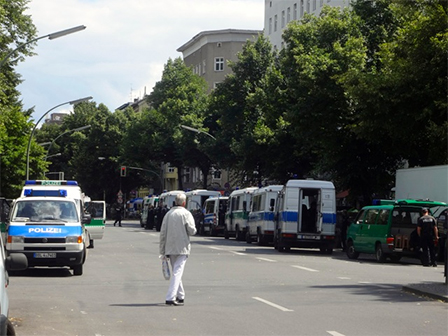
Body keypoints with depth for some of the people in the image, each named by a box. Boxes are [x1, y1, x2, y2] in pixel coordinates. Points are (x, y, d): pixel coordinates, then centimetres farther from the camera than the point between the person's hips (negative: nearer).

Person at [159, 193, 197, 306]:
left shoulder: (168, 214, 8)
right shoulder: (186, 213, -7)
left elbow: (163, 233, 9)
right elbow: (192, 231, -13)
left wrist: (162, 250, 13)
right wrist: (194, 229, 12)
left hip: (170, 248, 5)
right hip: (182, 248, -5)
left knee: (176, 272, 18)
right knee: (177, 272, -7)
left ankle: (180, 296, 27)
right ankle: (170, 298, -16)